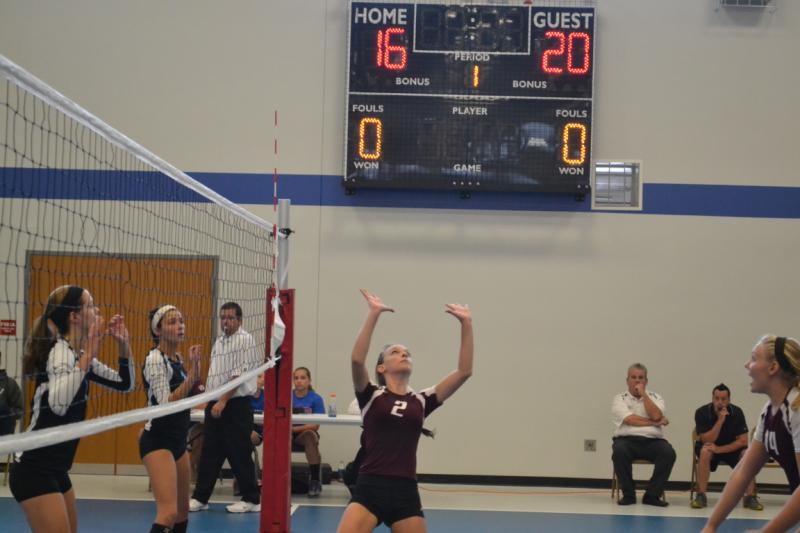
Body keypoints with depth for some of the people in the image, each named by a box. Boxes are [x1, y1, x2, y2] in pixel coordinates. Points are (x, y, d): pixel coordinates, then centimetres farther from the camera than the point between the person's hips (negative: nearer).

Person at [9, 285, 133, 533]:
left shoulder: (78, 354, 10)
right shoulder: (61, 350, -17)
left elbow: (125, 384, 20)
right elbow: (58, 404, -37)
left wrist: (124, 345, 7)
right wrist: (88, 356, -33)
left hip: (55, 470, 10)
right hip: (34, 471, -10)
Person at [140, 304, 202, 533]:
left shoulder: (177, 358, 11)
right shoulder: (155, 359, -14)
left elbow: (191, 393, 20)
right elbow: (166, 403, -22)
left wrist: (194, 364, 7)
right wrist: (191, 373, -24)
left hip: (178, 440, 9)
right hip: (158, 441, -9)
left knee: (182, 510, 16)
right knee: (168, 513, -22)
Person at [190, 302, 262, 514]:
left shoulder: (244, 340, -9)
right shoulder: (219, 342, 17)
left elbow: (239, 374, -16)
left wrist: (223, 401, -18)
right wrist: (210, 398, 11)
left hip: (236, 405, -8)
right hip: (215, 405, 8)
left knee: (239, 454, -4)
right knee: (209, 453, 9)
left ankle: (252, 499, 6)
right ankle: (200, 498, 14)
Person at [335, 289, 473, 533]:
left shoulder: (421, 401, 12)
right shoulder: (371, 396, 5)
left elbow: (464, 371, 5)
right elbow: (357, 360, -14)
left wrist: (466, 325, -1)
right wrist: (373, 314, -18)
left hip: (406, 493, 3)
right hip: (369, 489, -3)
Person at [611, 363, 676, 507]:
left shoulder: (655, 397, 15)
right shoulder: (620, 399, 9)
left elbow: (655, 416, -7)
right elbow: (630, 419, -9)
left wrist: (643, 394, -4)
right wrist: (655, 423, -3)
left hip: (652, 440, 2)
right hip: (627, 439, -2)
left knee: (668, 452, -30)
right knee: (619, 451, -36)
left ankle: (652, 495, -18)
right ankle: (628, 494, -18)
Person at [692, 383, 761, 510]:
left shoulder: (737, 412, -15)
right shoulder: (702, 413, -18)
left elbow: (743, 441, -18)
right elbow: (707, 441, -23)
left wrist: (719, 449, -29)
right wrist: (720, 420, -33)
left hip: (731, 448, 1)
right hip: (710, 447, -1)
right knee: (705, 451, -36)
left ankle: (750, 497, -20)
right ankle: (700, 496, -28)